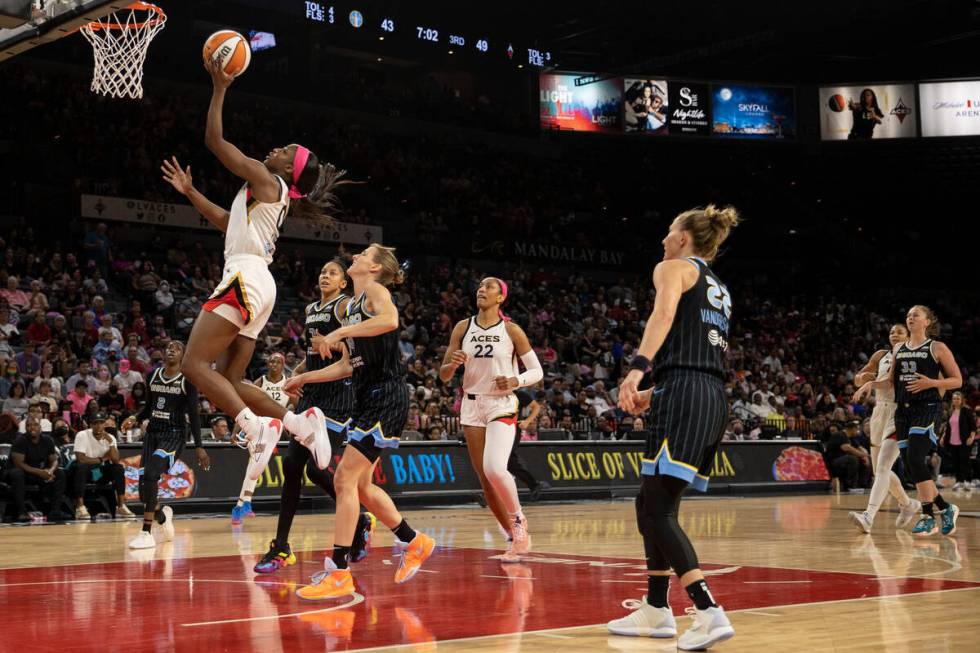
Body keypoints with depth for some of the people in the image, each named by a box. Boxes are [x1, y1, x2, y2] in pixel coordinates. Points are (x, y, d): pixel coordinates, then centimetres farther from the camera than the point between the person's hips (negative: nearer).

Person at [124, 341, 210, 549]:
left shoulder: (187, 380, -6)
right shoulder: (154, 375, 8)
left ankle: (147, 533, -18)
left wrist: (199, 447, -10)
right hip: (152, 432, 6)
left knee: (151, 474, -25)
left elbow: (193, 414, -6)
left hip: (174, 434, -5)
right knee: (144, 484, 0)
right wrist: (135, 418, 0)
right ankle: (162, 515, 35)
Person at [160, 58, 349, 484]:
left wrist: (220, 88, 4)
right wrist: (190, 192, 40)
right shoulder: (271, 197, 25)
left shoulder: (265, 179, -2)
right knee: (230, 381, 7)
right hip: (258, 286, 9)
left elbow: (214, 140, -3)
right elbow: (225, 222, 39)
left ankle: (257, 427, -25)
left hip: (246, 278, -9)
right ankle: (301, 422, -6)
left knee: (194, 364, -13)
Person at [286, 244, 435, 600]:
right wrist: (303, 378, 24)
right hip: (366, 399, 10)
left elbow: (390, 319, -30)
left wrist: (340, 331, -28)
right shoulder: (349, 306, 19)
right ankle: (415, 543, 29)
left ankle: (338, 573, -10)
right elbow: (347, 366, 24)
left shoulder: (375, 290, -6)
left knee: (345, 479, -12)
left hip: (387, 397, -10)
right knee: (360, 484, 14)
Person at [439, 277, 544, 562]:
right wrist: (452, 364, -16)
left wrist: (515, 381, -18)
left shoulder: (511, 330, -4)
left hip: (502, 406, -4)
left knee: (495, 469, -24)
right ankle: (515, 538, 17)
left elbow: (537, 371, 1)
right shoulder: (462, 328, 5)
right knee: (485, 479, 3)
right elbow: (443, 375, 7)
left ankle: (518, 518, 2)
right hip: (472, 406, 4)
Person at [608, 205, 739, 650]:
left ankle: (709, 613, -22)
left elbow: (664, 315, -17)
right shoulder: (717, 288, 29)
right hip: (715, 400, 9)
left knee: (657, 510, -11)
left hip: (684, 396, -9)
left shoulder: (673, 267, 4)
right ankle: (656, 610, 20)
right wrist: (655, 394, 34)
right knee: (651, 503, 16)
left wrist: (638, 368, -31)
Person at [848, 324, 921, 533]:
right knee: (880, 470, 14)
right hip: (880, 412, 7)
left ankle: (869, 517, -31)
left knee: (882, 466, -21)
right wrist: (863, 377, -8)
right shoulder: (881, 355, 13)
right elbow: (857, 380, 17)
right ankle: (909, 504, 37)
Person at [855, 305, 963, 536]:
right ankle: (946, 509, 22)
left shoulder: (937, 348, 0)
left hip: (928, 408, -6)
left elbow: (957, 380, 0)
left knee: (915, 458, -20)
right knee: (915, 464, 5)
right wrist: (871, 384, 7)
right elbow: (893, 381, 24)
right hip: (904, 410, 6)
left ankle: (928, 517, -13)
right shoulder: (899, 350, 16)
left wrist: (931, 383, -15)